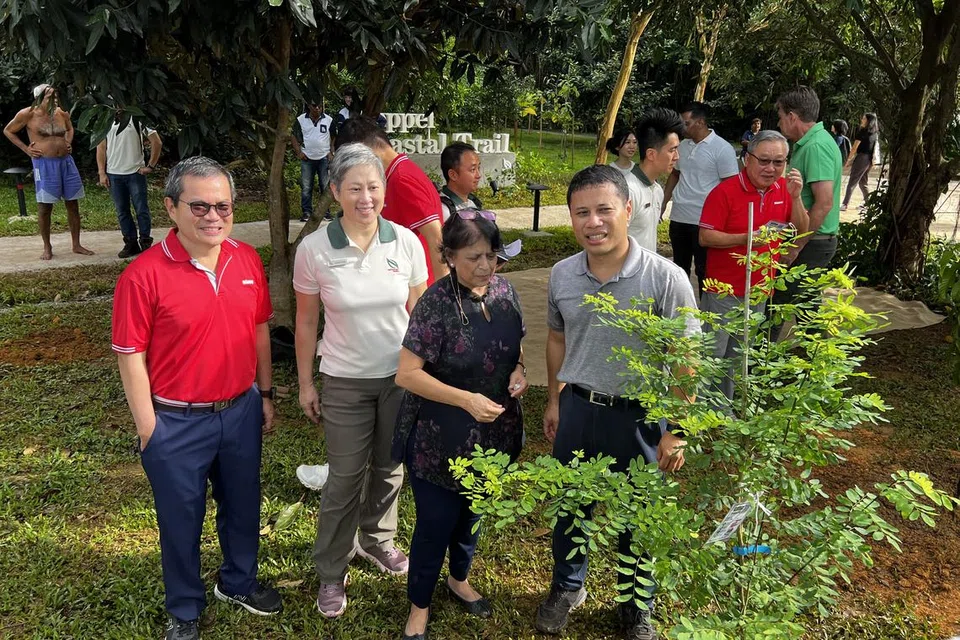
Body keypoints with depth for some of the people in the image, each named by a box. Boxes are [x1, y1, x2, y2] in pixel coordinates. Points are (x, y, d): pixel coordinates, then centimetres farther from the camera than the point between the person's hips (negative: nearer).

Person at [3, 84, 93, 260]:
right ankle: (47, 247, 14)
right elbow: (8, 131, 6)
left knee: (73, 204, 7)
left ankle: (77, 245, 17)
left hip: (66, 161, 5)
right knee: (45, 206, 1)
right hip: (44, 163, -4)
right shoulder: (28, 114, -6)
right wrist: (26, 149, -1)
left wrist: (69, 143, 11)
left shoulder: (62, 114, 6)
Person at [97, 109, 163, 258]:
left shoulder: (137, 119, -3)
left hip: (135, 173, -4)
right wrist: (102, 173, 2)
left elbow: (157, 142, -5)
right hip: (114, 174, 4)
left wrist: (151, 166, -6)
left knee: (142, 209, 0)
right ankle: (131, 243, 17)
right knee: (122, 211, 8)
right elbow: (101, 147, 9)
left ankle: (146, 243, 10)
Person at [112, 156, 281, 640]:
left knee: (243, 505, 22)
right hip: (177, 423, -4)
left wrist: (265, 394, 11)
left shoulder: (247, 260, -2)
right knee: (181, 518, 15)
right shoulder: (144, 274, -18)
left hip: (241, 411, 5)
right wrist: (148, 430, -10)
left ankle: (239, 582, 48)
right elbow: (131, 356, -13)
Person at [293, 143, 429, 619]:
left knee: (389, 467, 17)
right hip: (344, 381, -2)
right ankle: (331, 572, 27)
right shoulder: (314, 249, -12)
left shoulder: (406, 242, -8)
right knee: (345, 478, 6)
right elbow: (306, 322, -2)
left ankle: (377, 539, 44)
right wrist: (305, 383, 2)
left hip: (400, 376, 2)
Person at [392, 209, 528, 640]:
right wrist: (467, 399, -29)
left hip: (492, 434, 6)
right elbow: (407, 374, -22)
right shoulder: (436, 303, -22)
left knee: (473, 512, 24)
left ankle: (459, 580, 51)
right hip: (440, 439, -6)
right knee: (436, 522, 8)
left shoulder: (504, 290, -3)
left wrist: (519, 370, -10)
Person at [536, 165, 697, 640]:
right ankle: (567, 587, 47)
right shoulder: (562, 275, -5)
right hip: (577, 409, 4)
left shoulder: (666, 279, -19)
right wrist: (554, 402, 14)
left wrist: (676, 431, -12)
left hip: (639, 417, -3)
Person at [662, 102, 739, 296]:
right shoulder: (683, 145, 8)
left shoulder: (722, 149, -10)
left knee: (704, 271, 3)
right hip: (678, 217, 6)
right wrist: (661, 205, 13)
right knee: (679, 268, 17)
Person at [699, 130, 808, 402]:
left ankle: (724, 408, 31)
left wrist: (795, 196, -12)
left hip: (759, 290, 5)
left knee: (737, 355, 17)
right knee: (712, 353, 3)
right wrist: (745, 238, -27)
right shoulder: (725, 191, -15)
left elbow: (801, 230, 4)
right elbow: (705, 237, -16)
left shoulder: (784, 189, 3)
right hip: (724, 290, -5)